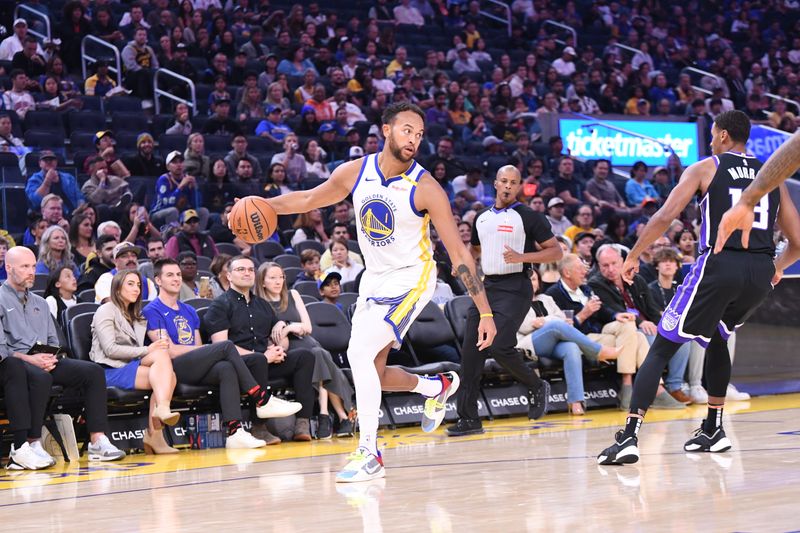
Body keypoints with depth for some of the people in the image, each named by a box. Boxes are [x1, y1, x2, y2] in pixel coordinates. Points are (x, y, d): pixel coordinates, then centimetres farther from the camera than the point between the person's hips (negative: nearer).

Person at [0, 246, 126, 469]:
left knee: (93, 371, -13)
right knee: (40, 377, -40)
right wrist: (30, 359, -19)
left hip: (44, 362, 7)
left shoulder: (40, 303, 26)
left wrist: (50, 357, 0)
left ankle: (97, 441, -19)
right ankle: (32, 444, -37)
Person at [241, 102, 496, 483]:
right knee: (371, 373, 11)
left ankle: (369, 454, -15)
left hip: (410, 280, -6)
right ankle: (437, 387, 40)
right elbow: (309, 199, 11)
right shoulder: (354, 172, -6)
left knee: (359, 351, -23)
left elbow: (459, 253, -17)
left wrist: (486, 312, -19)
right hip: (374, 280, 6)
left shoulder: (425, 188, -19)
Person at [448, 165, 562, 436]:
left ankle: (537, 386, 9)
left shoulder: (529, 217, -3)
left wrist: (523, 257, -19)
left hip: (514, 288, -6)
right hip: (487, 286, 6)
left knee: (500, 348, -19)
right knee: (470, 353, -2)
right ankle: (468, 418, 2)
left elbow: (556, 252, -5)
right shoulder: (482, 218, 15)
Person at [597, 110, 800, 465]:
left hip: (720, 264, -5)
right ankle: (713, 431, 30)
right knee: (716, 337, 32)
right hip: (762, 272, 5)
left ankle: (629, 436, -13)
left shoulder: (705, 168, 7)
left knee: (661, 349, 2)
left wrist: (633, 257, 5)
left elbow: (665, 216, -5)